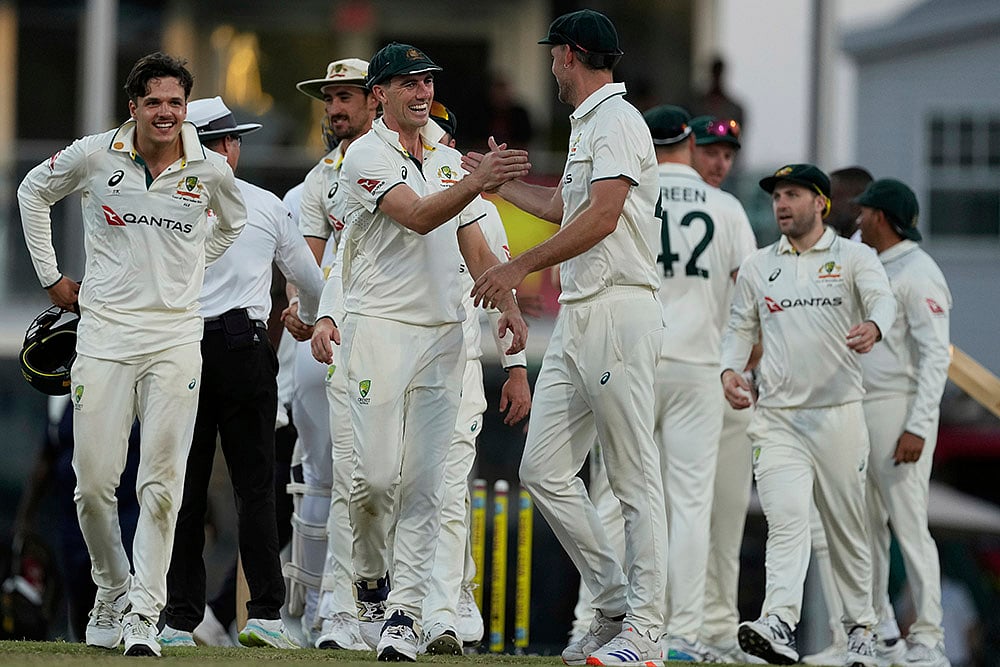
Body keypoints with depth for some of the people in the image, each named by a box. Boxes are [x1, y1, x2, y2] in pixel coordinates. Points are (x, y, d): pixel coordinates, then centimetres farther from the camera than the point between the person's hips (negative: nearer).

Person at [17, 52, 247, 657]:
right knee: (94, 483, -2)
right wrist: (51, 276, 14)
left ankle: (144, 615, -2)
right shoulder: (94, 157, -2)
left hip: (176, 338, 0)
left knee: (162, 484, -6)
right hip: (105, 332, 0)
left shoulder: (211, 170, 1)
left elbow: (232, 222, 25)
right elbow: (34, 192, 17)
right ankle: (112, 592, 20)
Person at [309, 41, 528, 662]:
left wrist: (507, 302, -1)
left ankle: (405, 611, -1)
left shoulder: (450, 160, 17)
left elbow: (472, 243, 16)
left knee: (423, 481, -1)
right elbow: (418, 217, -19)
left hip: (444, 332, 5)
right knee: (376, 475, -12)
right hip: (379, 330, -5)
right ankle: (370, 576, 15)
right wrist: (480, 181, -33)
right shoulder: (365, 157, -4)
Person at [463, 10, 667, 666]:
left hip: (619, 312, -10)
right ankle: (615, 607, 12)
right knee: (545, 471, 6)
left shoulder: (617, 120, -9)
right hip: (578, 316, 10)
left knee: (636, 477, -7)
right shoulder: (587, 127, 22)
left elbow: (602, 217, -22)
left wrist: (521, 266, -22)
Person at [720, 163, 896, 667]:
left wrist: (872, 327, -38)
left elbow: (882, 299, -14)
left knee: (847, 527, 7)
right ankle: (779, 625, -32)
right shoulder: (756, 267, 14)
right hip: (777, 417, 1)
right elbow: (740, 327, 20)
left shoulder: (853, 258, 4)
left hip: (838, 414, -1)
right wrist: (730, 368, -2)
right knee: (786, 517, -17)